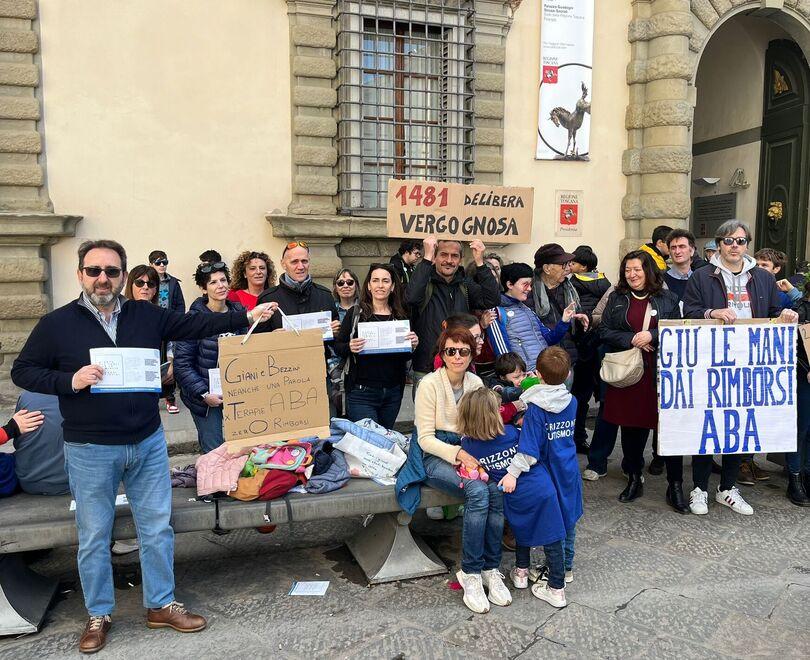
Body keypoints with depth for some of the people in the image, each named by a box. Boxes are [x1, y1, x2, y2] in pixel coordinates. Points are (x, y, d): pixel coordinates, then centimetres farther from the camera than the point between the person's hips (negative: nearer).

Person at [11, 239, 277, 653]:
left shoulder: (146, 315, 2)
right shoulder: (57, 324, -4)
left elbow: (195, 325, 8)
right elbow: (23, 371, 0)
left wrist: (247, 317, 2)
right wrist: (70, 381, -18)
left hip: (148, 444, 3)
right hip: (90, 451, -2)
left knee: (158, 529, 11)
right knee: (94, 537, 11)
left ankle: (161, 605, 29)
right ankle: (99, 614, 32)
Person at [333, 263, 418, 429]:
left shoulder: (400, 316, 6)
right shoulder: (355, 314, -2)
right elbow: (337, 347, 0)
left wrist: (413, 345, -6)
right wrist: (350, 348, -20)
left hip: (393, 392, 4)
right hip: (361, 392, -3)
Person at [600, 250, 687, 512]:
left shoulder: (667, 299, 6)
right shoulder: (617, 298, 9)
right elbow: (604, 331, 3)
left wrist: (652, 335, -13)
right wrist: (631, 340, -11)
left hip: (661, 373, -1)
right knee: (630, 426, 9)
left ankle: (675, 486, 11)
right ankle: (634, 479, 24)